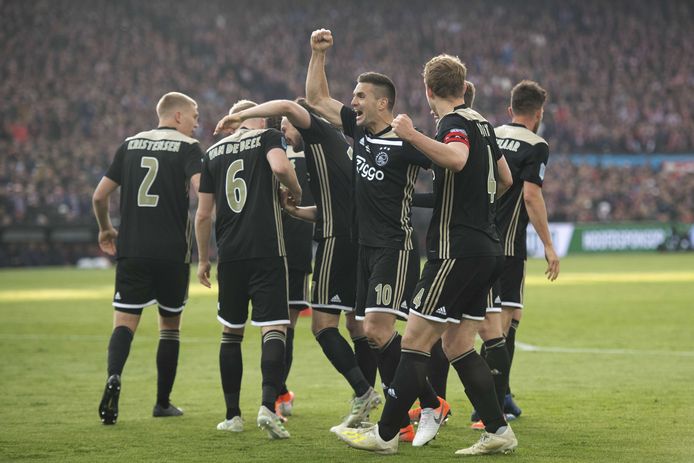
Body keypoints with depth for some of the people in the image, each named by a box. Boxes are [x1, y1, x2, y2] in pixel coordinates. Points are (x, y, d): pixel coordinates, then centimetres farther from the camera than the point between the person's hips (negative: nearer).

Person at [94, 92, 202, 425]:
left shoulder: (131, 145, 12)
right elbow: (201, 189, -20)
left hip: (132, 250, 2)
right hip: (172, 253, -2)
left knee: (125, 321, -2)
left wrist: (106, 230, 28)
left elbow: (100, 196, 12)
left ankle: (114, 376, -30)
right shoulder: (187, 147, -1)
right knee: (170, 324, 13)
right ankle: (163, 402, 17)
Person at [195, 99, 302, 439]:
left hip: (229, 254, 4)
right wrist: (296, 192, 0)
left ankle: (232, 415, 15)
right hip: (267, 251, -4)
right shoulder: (268, 137, 3)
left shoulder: (213, 152, 14)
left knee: (231, 332, 14)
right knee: (274, 328, -6)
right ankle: (268, 405, -24)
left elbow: (203, 214, 12)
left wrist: (203, 259, 21)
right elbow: (280, 168, -20)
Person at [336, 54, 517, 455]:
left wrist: (413, 135, -29)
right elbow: (504, 180, 29)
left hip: (456, 249, -9)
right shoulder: (481, 123, 17)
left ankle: (386, 434, -2)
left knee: (416, 340, -5)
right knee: (458, 344, 11)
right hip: (487, 249, 9)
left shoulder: (456, 122, -10)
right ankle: (498, 431, 7)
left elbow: (457, 159, -34)